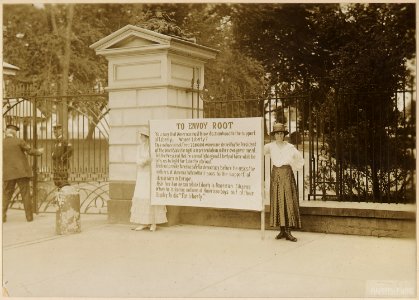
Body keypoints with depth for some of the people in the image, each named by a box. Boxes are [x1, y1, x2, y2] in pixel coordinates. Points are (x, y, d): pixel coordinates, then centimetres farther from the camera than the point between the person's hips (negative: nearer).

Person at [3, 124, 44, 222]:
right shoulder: (19, 141, -4)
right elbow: (30, 151, -3)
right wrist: (38, 151, 16)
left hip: (8, 174, 2)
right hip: (21, 172, -2)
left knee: (6, 195, 9)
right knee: (26, 194, 3)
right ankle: (29, 217, 2)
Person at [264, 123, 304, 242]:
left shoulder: (290, 147, 2)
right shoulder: (270, 146, 4)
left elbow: (301, 160, 10)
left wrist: (292, 170, 6)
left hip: (287, 175, -1)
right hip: (275, 175, 1)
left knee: (288, 201, -7)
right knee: (277, 202, 0)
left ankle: (288, 231, -8)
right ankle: (282, 230, 6)